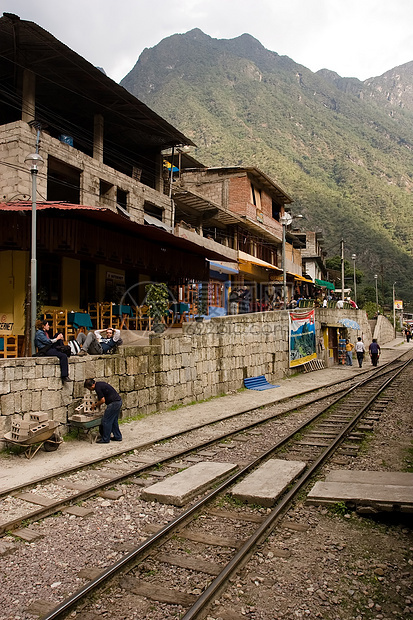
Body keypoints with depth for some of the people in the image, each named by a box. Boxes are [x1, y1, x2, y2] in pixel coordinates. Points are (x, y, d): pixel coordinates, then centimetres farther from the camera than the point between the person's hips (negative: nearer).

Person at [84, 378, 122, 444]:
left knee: (106, 421, 0)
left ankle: (106, 439, 7)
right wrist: (98, 403, 21)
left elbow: (103, 400, -16)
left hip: (113, 403, -10)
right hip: (118, 401, 10)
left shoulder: (98, 388, -16)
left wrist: (95, 404, 1)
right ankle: (118, 436, 24)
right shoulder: (99, 383, 15)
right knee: (114, 421, 18)